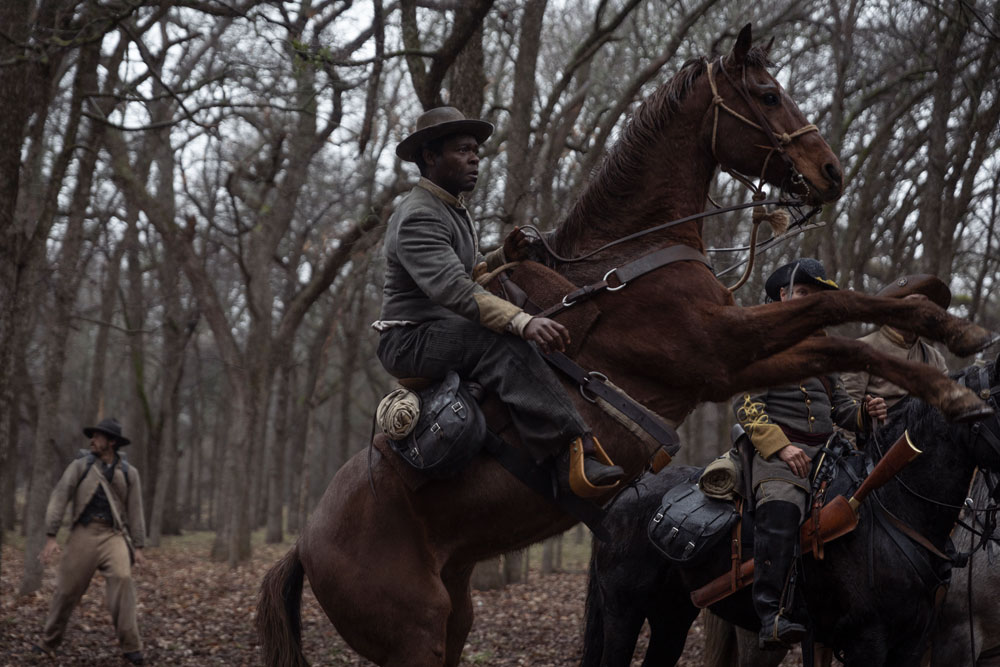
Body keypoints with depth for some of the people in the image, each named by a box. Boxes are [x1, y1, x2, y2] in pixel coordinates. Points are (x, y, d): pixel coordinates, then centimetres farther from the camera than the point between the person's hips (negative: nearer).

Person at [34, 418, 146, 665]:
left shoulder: (128, 473, 9)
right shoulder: (80, 466, 4)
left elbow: (135, 510, 12)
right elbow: (59, 498, -3)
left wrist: (138, 546, 7)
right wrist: (51, 536, -12)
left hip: (114, 535, 0)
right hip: (84, 534, 0)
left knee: (122, 578, -23)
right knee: (67, 588, 3)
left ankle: (130, 646, -19)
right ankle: (48, 643, 25)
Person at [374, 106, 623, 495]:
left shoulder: (455, 210, 18)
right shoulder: (418, 217, -17)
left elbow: (468, 274, 23)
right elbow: (453, 289, -32)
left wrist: (501, 258, -1)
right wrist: (523, 322, -45)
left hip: (446, 333, 11)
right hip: (411, 341, -11)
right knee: (501, 346, -34)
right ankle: (574, 453, -49)